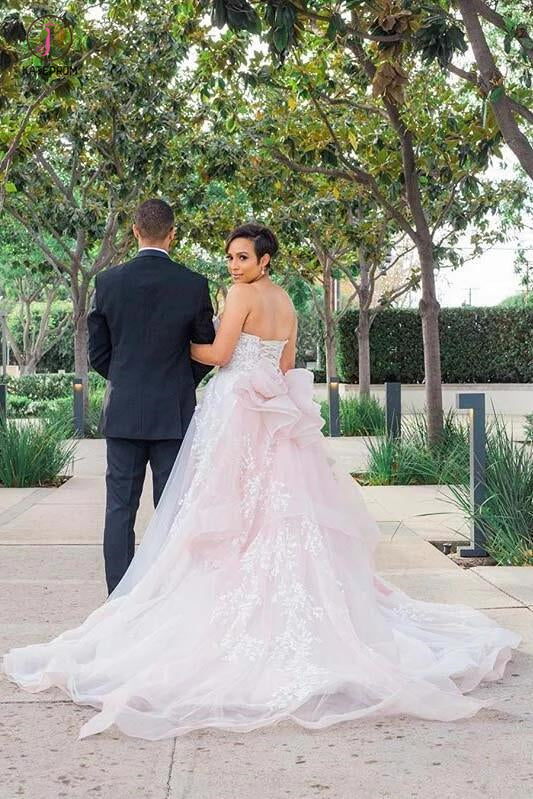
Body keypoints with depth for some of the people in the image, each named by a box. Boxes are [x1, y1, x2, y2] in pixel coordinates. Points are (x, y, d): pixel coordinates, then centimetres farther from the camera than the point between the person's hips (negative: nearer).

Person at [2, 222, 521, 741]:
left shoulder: (242, 293, -9)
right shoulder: (287, 303, 14)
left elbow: (219, 353, -12)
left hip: (237, 413, -8)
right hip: (274, 415, 8)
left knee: (231, 512, -5)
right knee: (279, 510, 8)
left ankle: (231, 604, -4)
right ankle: (288, 606, 10)